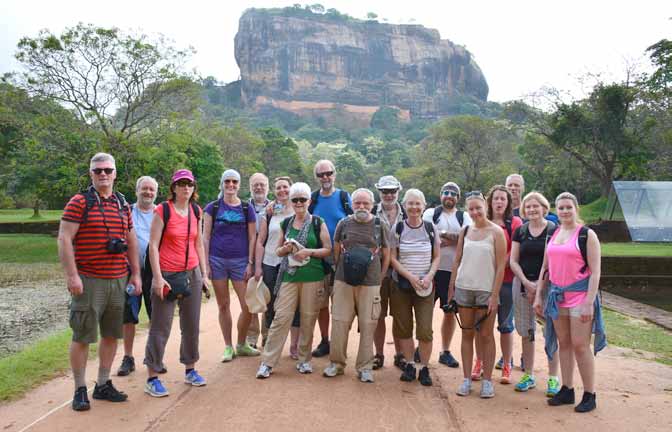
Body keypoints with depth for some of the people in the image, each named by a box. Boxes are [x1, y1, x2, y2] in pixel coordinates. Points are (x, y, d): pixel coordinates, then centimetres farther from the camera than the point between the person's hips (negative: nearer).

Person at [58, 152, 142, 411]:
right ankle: (80, 390, 14)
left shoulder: (123, 205, 12)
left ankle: (103, 385, 24)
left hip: (118, 280, 6)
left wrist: (136, 274, 13)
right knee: (82, 336, 1)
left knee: (111, 334, 11)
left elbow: (132, 241, 17)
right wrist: (72, 275, -15)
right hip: (88, 281, -5)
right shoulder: (79, 203, -4)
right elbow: (64, 239, -9)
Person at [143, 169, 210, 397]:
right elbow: (153, 245, -10)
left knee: (192, 325, 12)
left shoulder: (196, 211, 8)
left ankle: (190, 370, 26)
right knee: (160, 327, -1)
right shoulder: (163, 210, -8)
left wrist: (204, 274, 11)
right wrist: (157, 277, -15)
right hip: (167, 275, -5)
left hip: (192, 274, 5)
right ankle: (152, 378, 9)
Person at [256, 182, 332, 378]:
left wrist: (309, 252, -14)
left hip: (312, 277, -1)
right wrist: (285, 249, -6)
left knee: (308, 319, 5)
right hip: (289, 275, 2)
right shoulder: (286, 223, 11)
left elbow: (328, 249, 1)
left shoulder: (318, 223, 2)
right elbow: (278, 250, 16)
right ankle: (268, 362, 2)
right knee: (281, 317, -4)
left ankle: (304, 359, 21)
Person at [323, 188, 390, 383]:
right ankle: (336, 363, 20)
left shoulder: (380, 226, 3)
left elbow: (386, 255, 9)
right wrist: (339, 271, 12)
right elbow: (336, 250, 15)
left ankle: (365, 367, 15)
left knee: (368, 326, 2)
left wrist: (379, 278, 6)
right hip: (343, 282, 1)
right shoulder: (343, 224, 5)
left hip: (370, 284, -1)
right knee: (339, 323, 3)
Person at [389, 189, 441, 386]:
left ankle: (424, 368, 12)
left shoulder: (431, 229, 2)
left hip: (425, 287, 0)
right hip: (401, 285, 0)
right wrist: (410, 276, -14)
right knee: (403, 328, 6)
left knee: (425, 331, -5)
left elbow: (436, 257, 6)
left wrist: (429, 276, -11)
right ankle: (409, 364, 23)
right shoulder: (398, 228, -1)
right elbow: (392, 258, -3)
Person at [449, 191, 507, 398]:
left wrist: (494, 295, -12)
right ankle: (466, 379, 17)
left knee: (486, 336, 4)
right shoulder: (465, 231, 7)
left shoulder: (496, 232, -5)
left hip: (486, 290, -3)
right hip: (463, 288, 4)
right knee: (467, 334, 9)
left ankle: (487, 380, 15)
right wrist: (451, 288, 8)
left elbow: (500, 266, -7)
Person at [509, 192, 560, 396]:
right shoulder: (520, 231, 8)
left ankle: (553, 378, 9)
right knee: (526, 332, 9)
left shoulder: (554, 230, -2)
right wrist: (527, 283, -7)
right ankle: (528, 375, 21)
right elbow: (513, 261, 6)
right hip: (522, 283, 4)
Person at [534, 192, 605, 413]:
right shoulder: (553, 235, 11)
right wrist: (538, 296, 11)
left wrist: (589, 302, -16)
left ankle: (589, 395, 9)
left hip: (579, 295, -5)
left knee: (580, 345, -3)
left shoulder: (587, 235, -6)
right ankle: (567, 390, 21)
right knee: (563, 344, 11)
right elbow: (545, 267, 16)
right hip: (557, 295, 6)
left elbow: (595, 271, -10)